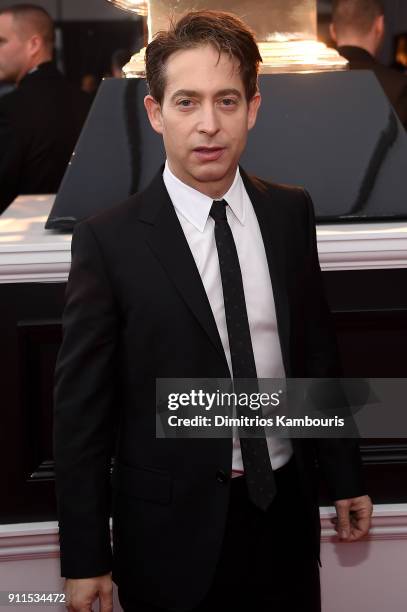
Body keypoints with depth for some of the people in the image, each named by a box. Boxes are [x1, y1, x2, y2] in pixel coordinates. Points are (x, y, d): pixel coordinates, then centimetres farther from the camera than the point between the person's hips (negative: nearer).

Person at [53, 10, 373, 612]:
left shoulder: (291, 212, 0)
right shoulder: (109, 240, -12)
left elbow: (316, 345, 10)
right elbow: (81, 406, -10)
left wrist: (345, 476, 13)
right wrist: (85, 560, -8)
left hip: (284, 511, 4)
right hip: (172, 529, -3)